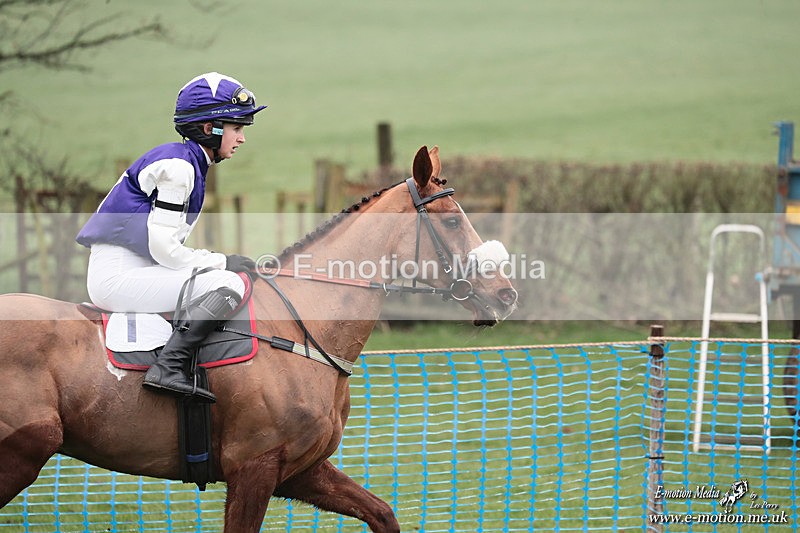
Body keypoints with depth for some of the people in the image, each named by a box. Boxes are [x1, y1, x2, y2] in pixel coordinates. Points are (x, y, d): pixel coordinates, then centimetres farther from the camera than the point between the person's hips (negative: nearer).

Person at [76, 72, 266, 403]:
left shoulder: (190, 165, 17)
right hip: (119, 277, -10)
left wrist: (214, 261, 8)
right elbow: (163, 248, -18)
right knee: (228, 284, -20)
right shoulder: (177, 165, -13)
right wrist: (221, 262, -8)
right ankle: (168, 368, -30)